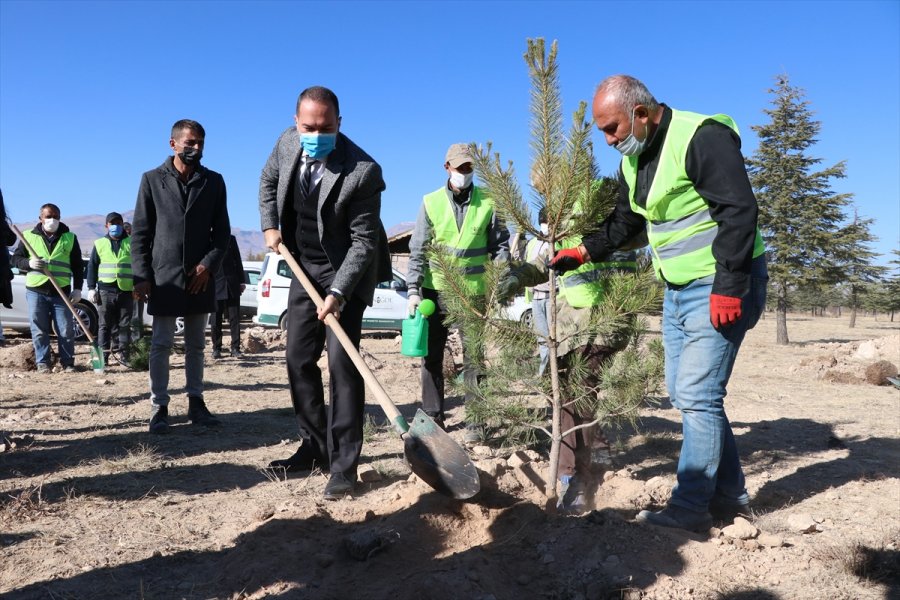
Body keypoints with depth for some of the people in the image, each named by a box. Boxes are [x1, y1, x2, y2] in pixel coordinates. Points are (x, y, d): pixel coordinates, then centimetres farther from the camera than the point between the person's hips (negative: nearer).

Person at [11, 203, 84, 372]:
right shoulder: (29, 236, 7)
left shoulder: (70, 238, 7)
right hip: (36, 291, 0)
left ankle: (67, 362, 7)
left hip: (62, 292, 0)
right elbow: (16, 258, 10)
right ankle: (42, 362, 11)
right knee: (39, 330, 2)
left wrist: (77, 289, 1)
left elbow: (77, 266, 8)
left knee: (66, 331, -1)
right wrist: (29, 263, -13)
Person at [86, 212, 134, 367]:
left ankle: (122, 353, 11)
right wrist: (91, 288, 2)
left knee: (125, 324, 4)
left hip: (126, 290, 0)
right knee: (105, 325, 3)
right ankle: (103, 355, 8)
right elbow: (92, 266, 9)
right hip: (105, 290, 0)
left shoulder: (131, 243, 10)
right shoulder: (100, 244, 10)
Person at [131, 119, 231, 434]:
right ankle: (159, 407, 8)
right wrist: (141, 275, -6)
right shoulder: (152, 180, 3)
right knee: (161, 344, 0)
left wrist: (208, 264, -7)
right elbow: (140, 233, 2)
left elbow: (222, 231, 7)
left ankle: (196, 403, 18)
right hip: (164, 277, -2)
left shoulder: (214, 181, 8)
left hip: (200, 276, 2)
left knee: (196, 345, 9)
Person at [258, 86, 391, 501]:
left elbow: (364, 241, -22)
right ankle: (315, 446, 22)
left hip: (347, 269, -6)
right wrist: (270, 225, 3)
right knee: (298, 360, 9)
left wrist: (338, 292, -29)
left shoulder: (362, 171, -25)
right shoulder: (288, 143, -6)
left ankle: (343, 465, -5)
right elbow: (269, 181, 16)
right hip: (304, 266, 7)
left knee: (341, 363, -12)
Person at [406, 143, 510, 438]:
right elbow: (418, 250, -1)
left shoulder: (487, 202, 0)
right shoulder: (431, 202, 0)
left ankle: (474, 421, 13)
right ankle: (433, 417, 21)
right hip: (436, 289, 1)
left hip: (474, 291, -1)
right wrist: (413, 290, -8)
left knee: (474, 358, 4)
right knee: (432, 356, 8)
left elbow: (500, 245, 6)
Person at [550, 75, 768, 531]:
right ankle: (729, 493, 24)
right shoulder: (633, 160, 10)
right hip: (677, 290, 9)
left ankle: (689, 507, 4)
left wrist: (728, 287, -24)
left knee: (697, 396, -8)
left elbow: (738, 211, -22)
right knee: (684, 394, 11)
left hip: (722, 288, -9)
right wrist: (584, 251, 7)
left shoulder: (702, 137, -18)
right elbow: (624, 221, 20)